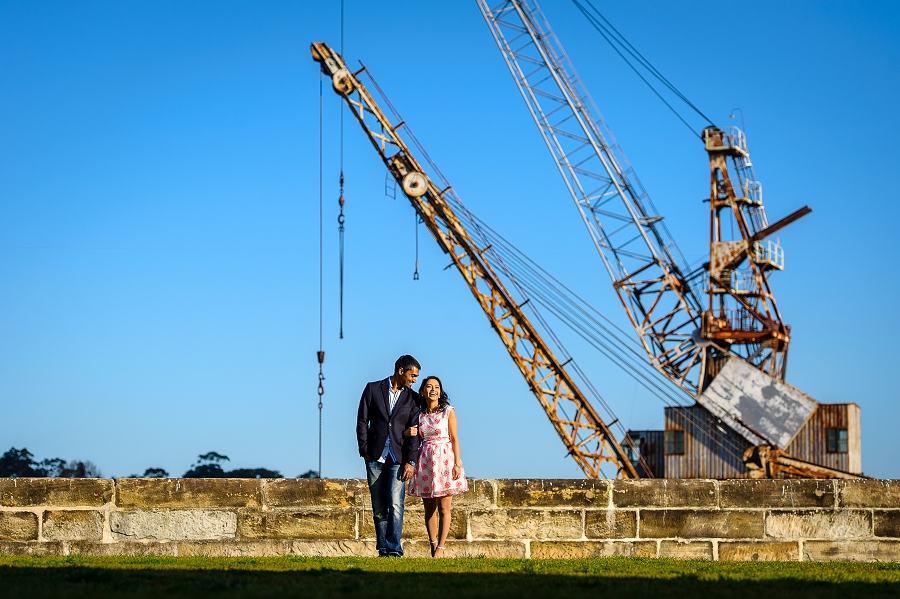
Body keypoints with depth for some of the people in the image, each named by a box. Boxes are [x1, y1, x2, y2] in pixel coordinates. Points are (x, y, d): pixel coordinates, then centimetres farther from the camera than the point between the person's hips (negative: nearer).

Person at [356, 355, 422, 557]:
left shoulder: (413, 398, 8)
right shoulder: (373, 389, 6)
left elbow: (414, 431, 3)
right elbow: (362, 421, 5)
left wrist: (410, 461, -6)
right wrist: (365, 451, -3)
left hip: (398, 458, 0)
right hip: (375, 457, 0)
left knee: (395, 503, -14)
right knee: (378, 507, 3)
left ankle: (394, 548, -17)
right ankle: (383, 548, 10)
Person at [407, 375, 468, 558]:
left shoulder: (448, 411, 0)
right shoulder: (419, 414, 9)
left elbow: (454, 439, -3)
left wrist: (457, 464, -11)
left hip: (445, 460, -3)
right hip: (425, 462, 3)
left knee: (444, 508, -7)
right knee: (429, 509, 4)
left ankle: (440, 548, -8)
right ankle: (433, 546, 9)